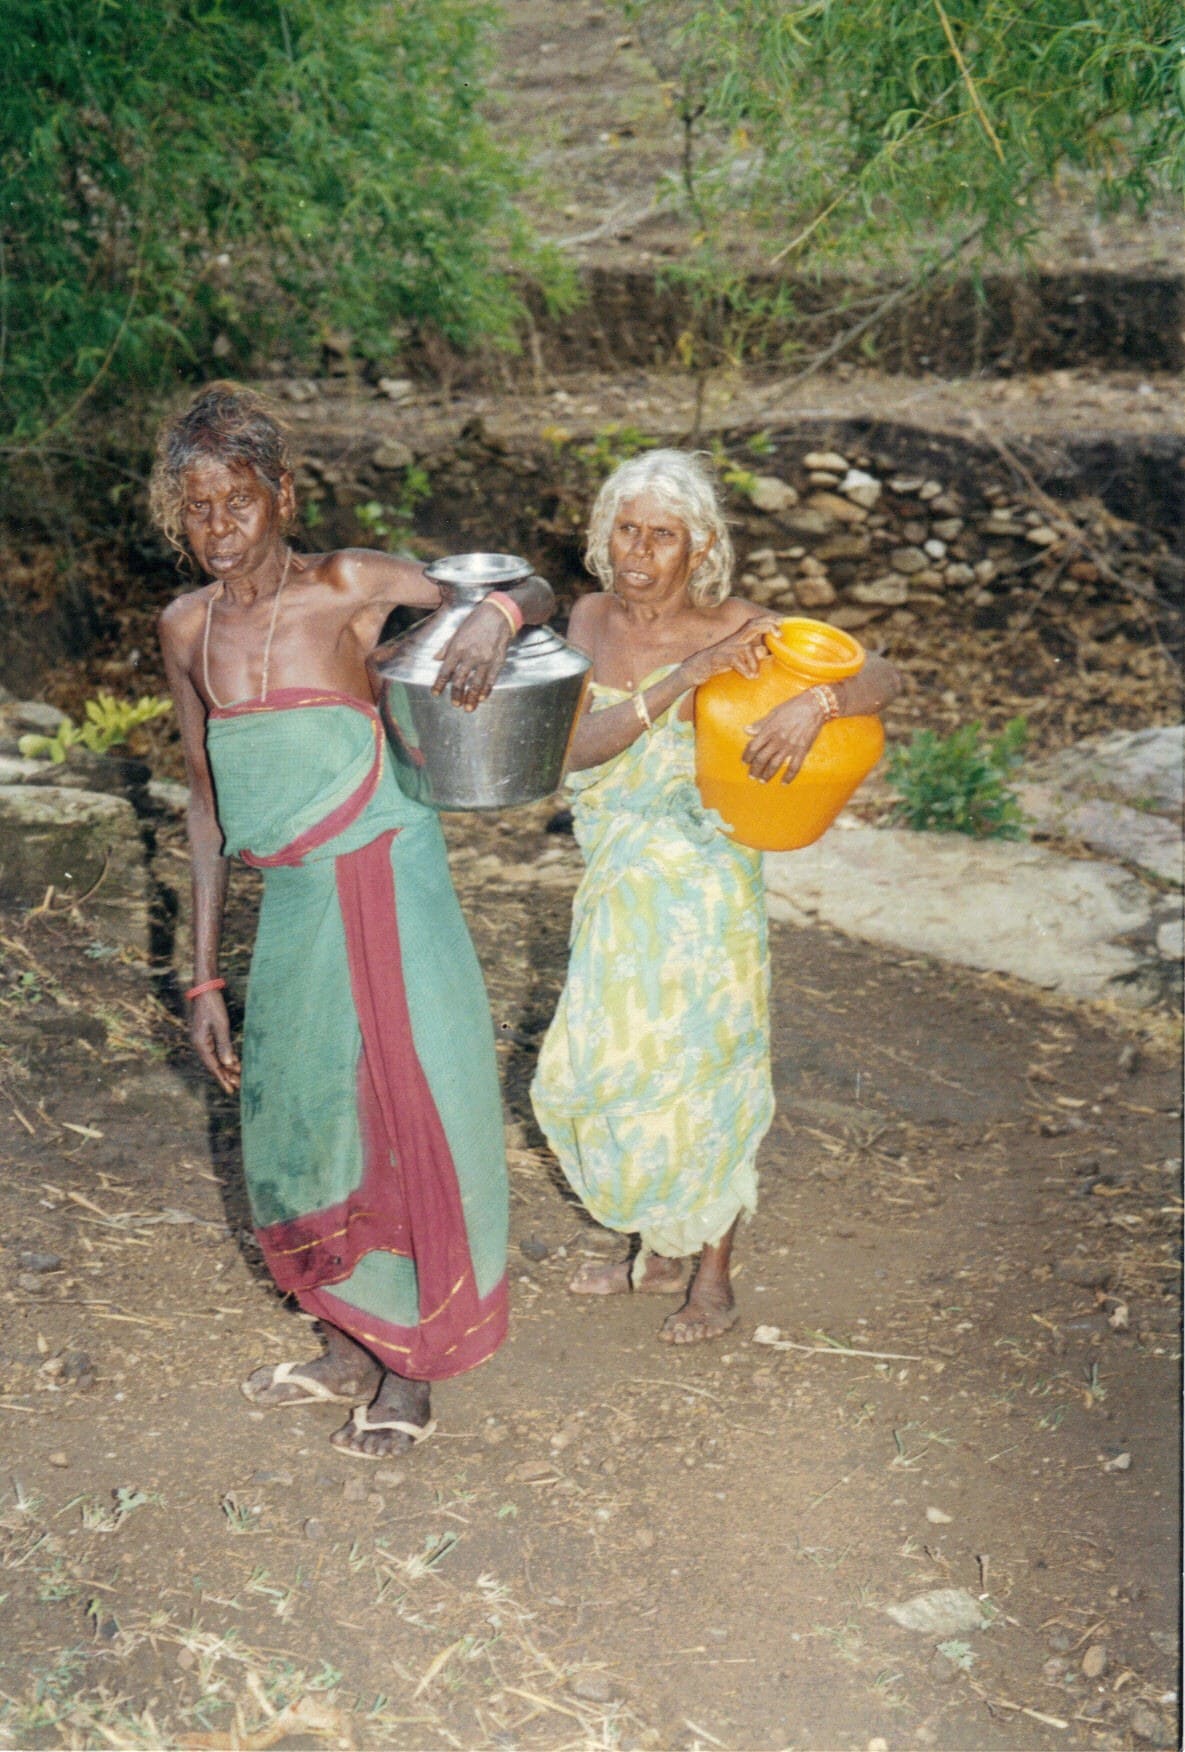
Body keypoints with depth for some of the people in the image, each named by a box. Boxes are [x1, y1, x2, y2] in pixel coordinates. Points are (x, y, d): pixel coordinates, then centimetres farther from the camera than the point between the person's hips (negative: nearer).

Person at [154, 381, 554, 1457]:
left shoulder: (349, 588, -9)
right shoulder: (188, 630, 3)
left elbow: (537, 593, -1)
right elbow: (208, 803, 10)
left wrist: (492, 616, -26)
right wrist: (205, 976, 9)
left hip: (389, 891, -5)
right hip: (293, 906, 5)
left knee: (408, 1119, 4)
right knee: (300, 1130, 14)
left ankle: (412, 1373, 24)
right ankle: (348, 1351, 37)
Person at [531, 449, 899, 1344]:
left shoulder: (732, 628, -14)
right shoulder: (593, 619, -2)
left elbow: (883, 675, -16)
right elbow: (574, 747, -17)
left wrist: (811, 706, -37)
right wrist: (686, 680, -28)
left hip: (702, 884, -5)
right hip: (619, 885, 6)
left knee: (703, 1071, 6)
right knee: (604, 1069, 15)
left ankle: (714, 1280, 25)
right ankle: (659, 1252, 37)